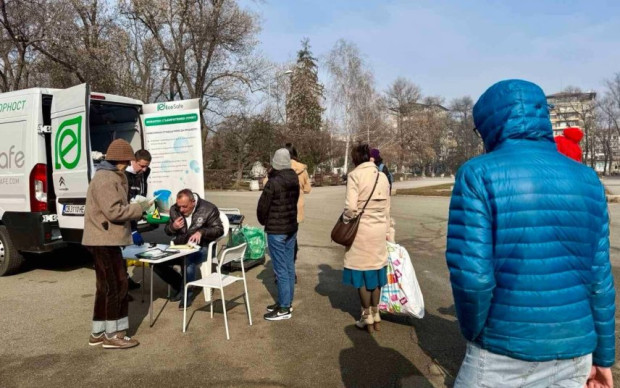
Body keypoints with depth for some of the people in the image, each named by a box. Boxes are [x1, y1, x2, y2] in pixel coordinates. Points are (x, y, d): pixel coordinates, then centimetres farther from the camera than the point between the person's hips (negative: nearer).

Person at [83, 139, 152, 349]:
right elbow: (114, 211, -23)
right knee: (116, 286, -3)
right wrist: (142, 208, -14)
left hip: (105, 240, 11)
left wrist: (138, 208, 5)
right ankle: (113, 335, 6)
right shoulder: (105, 178, -16)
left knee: (107, 286, 15)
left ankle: (98, 332, 23)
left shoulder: (111, 176, 18)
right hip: (104, 240, -11)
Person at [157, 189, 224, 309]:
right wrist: (173, 227, -9)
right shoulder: (174, 209, 4)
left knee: (188, 261, -37)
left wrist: (201, 232, -25)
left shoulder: (208, 209, -9)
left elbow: (219, 229, -8)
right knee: (157, 261, -16)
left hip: (200, 248, -5)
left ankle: (187, 293, -11)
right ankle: (179, 286, 7)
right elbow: (167, 231, 16)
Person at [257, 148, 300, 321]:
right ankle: (287, 302, 25)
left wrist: (264, 222, 7)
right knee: (289, 267, 14)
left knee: (281, 270, -2)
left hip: (276, 230, -8)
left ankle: (284, 309, 5)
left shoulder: (273, 182, -18)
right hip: (291, 227, 8)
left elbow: (262, 206, -11)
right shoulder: (294, 180, 4)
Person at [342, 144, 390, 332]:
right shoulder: (383, 176, 6)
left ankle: (367, 318, 16)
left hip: (361, 230, -5)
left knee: (362, 273, 7)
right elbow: (386, 208, 10)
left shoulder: (354, 175, -10)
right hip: (379, 230, 5)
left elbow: (351, 207, -19)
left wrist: (345, 223, -1)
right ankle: (375, 315, 25)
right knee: (375, 271, 15)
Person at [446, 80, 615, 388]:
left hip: (505, 352, -4)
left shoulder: (478, 174, -14)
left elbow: (471, 274, -20)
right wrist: (602, 355, 14)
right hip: (574, 352, 5)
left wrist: (473, 334, -2)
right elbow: (599, 277, 4)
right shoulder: (587, 180, 1)